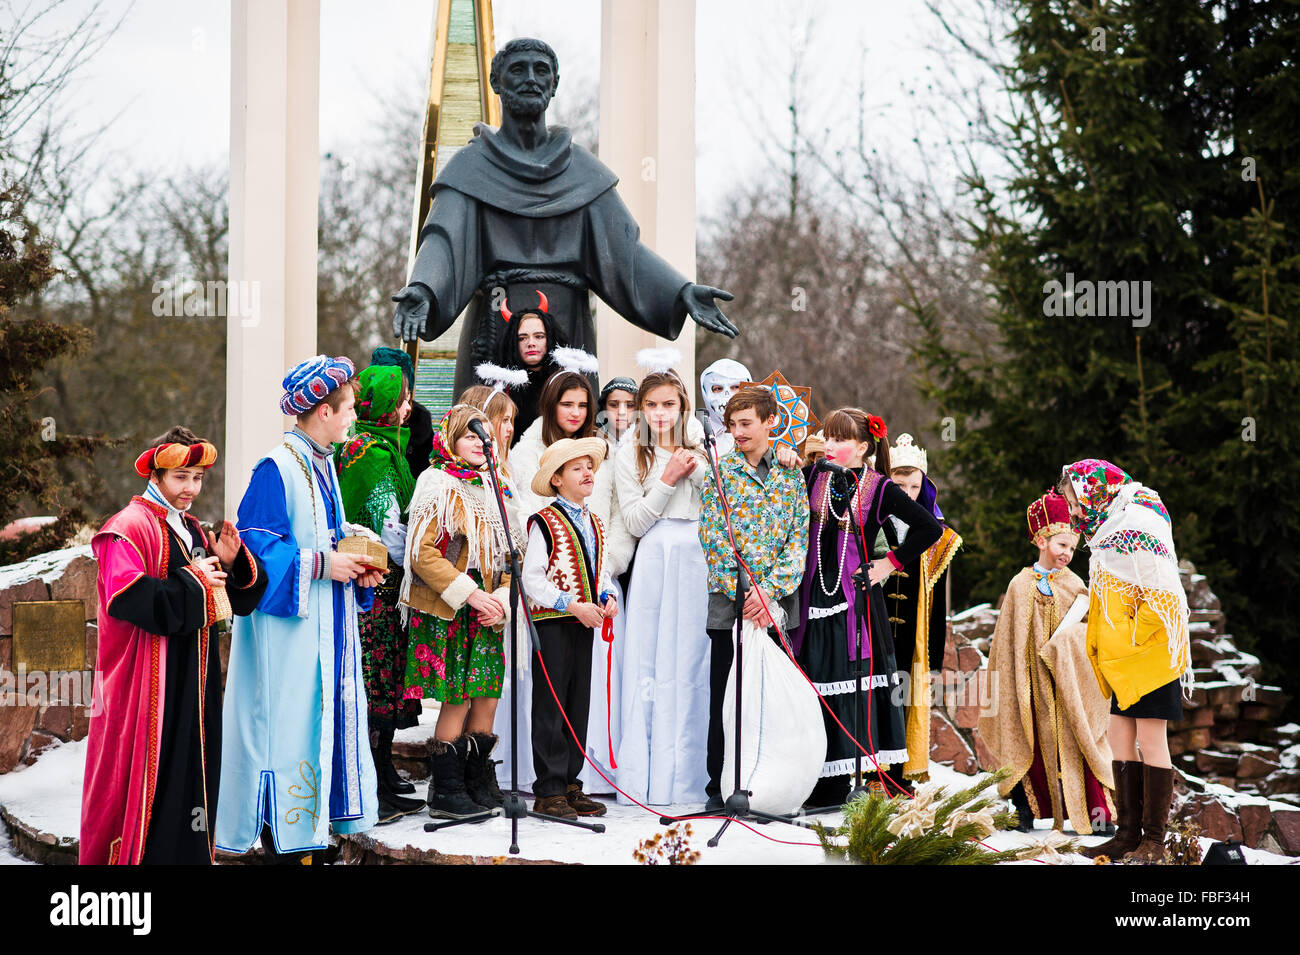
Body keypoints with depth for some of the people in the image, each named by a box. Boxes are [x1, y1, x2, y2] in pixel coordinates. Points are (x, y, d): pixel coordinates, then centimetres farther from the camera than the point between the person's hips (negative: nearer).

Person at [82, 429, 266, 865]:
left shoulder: (191, 531, 17)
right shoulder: (130, 528, -8)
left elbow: (233, 598, 17)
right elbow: (126, 595, -23)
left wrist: (231, 563, -4)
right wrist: (191, 581, -15)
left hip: (192, 675, 8)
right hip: (148, 678, -8)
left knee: (193, 761, 9)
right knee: (151, 767, -6)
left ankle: (188, 851, 16)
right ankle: (134, 852, 2)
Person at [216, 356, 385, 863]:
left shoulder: (324, 465, 13)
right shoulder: (276, 470, -15)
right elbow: (256, 548, -17)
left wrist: (355, 565, 7)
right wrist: (320, 564, -18)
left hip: (326, 625, 9)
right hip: (290, 629, -9)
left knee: (327, 717, 9)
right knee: (289, 723, -6)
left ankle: (313, 824, 17)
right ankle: (284, 843, 1)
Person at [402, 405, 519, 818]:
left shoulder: (491, 489, 16)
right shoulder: (438, 486, -7)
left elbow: (508, 552, 18)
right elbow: (422, 554, -14)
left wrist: (501, 599, 1)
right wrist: (469, 594, -17)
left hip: (486, 612, 7)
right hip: (447, 613, -7)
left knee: (486, 699, 7)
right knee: (458, 700, -5)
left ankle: (480, 785, 18)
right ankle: (446, 793, 4)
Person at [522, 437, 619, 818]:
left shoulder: (595, 524, 14)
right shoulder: (544, 523, -9)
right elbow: (532, 579, -13)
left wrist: (608, 598, 3)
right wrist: (573, 606, -17)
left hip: (584, 621, 7)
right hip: (552, 622, -7)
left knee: (579, 704, 10)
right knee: (551, 706, -4)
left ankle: (570, 784, 17)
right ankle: (549, 792, 0)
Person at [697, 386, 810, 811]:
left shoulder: (790, 473, 8)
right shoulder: (720, 471, 2)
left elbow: (798, 538, 2)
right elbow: (713, 538, -4)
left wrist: (771, 591, -11)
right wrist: (746, 594, -13)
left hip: (776, 605, 2)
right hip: (730, 604, -2)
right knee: (725, 700, 1)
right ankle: (720, 788, 9)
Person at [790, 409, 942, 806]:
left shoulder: (879, 489, -3)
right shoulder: (814, 479, 7)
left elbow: (930, 528, -4)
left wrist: (890, 563, -5)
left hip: (858, 595, -3)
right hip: (816, 595, 3)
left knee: (864, 683, -3)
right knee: (820, 684, 4)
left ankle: (879, 779, 4)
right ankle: (829, 785, 12)